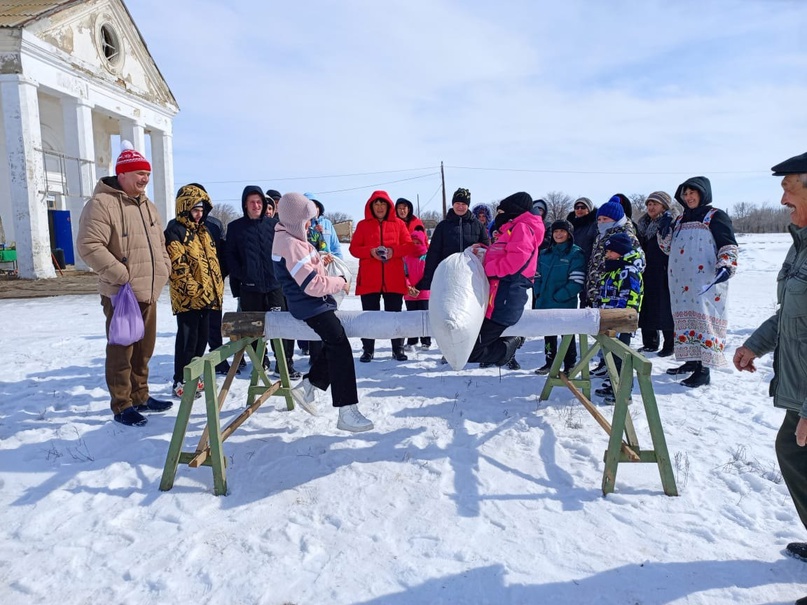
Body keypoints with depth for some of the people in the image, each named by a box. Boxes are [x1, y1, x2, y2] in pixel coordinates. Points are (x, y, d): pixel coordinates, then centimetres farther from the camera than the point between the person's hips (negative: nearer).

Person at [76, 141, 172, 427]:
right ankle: (122, 406, 12)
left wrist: (163, 269, 9)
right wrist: (121, 274, -21)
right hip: (121, 295, -8)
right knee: (121, 351, 1)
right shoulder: (102, 204, -12)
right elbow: (89, 245, -20)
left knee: (143, 350, 16)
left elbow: (160, 243, 24)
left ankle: (140, 397, 29)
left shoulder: (147, 206, 15)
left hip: (149, 293, 8)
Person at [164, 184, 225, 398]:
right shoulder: (175, 231, -9)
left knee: (202, 336, 13)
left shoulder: (202, 231, 17)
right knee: (188, 338, -4)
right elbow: (177, 266, -17)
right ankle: (180, 381, 7)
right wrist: (194, 289, -20)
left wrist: (217, 286, 13)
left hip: (207, 295, 8)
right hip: (187, 297, -8)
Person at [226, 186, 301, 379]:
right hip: (249, 287, 1)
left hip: (275, 284, -1)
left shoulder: (274, 224, 6)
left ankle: (285, 364, 7)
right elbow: (231, 256, 6)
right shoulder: (235, 227, 7)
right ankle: (260, 362, 21)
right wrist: (240, 276, -5)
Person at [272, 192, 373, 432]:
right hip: (310, 305, -11)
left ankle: (308, 386, 27)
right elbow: (313, 285, -22)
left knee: (333, 345, 17)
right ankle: (347, 412, -21)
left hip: (315, 302, 11)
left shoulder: (288, 238, 14)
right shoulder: (291, 245, -19)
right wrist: (340, 282, -8)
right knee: (340, 346, -19)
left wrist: (320, 260, 9)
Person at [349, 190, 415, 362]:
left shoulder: (398, 224, 8)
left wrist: (394, 251, -14)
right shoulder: (363, 225, 8)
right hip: (369, 279, 0)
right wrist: (370, 252, -15)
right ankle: (368, 350, 13)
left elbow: (409, 245, 4)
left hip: (394, 279, 0)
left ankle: (398, 349, 16)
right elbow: (354, 248, 3)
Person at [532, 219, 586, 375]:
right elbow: (537, 276, 16)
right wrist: (538, 293, 1)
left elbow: (577, 282, -15)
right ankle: (550, 362, 30)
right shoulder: (545, 254, 11)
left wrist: (557, 297, -18)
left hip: (565, 305, -6)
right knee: (548, 334, 16)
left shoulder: (576, 254, -7)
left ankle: (569, 365, 17)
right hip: (545, 303, 6)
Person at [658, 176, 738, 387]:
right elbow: (668, 248, 23)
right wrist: (664, 232, 5)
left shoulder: (715, 216, 0)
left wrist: (726, 266, -22)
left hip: (706, 283, -7)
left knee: (703, 318, -9)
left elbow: (729, 245, -6)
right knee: (686, 318, 10)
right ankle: (691, 361, 21)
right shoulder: (680, 220, 19)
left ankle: (703, 370, -7)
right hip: (681, 283, 7)